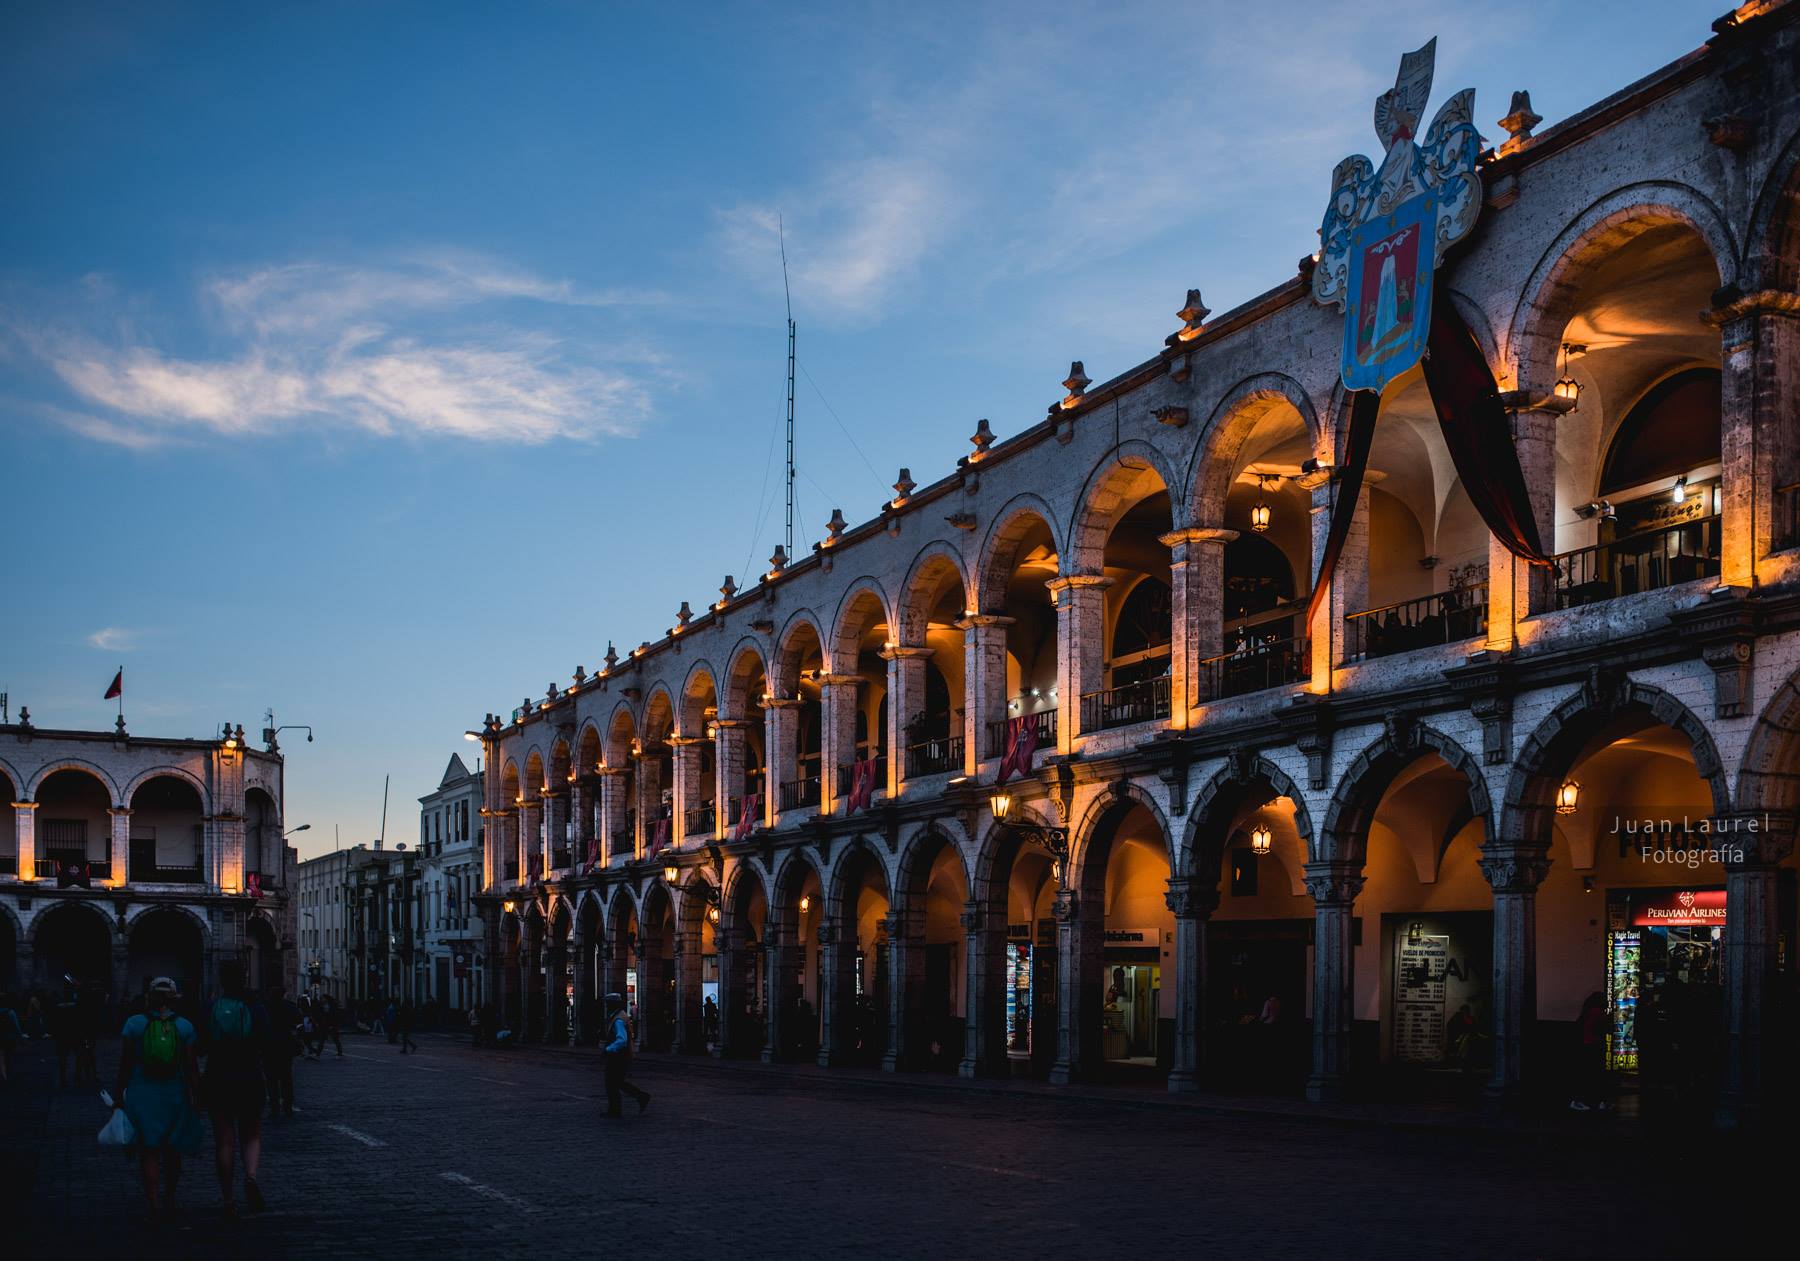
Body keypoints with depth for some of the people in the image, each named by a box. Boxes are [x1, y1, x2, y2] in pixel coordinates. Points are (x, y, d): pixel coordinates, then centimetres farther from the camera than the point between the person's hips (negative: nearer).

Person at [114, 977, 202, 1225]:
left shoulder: (134, 1024, -5)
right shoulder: (184, 1027, -3)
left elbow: (125, 1065, -3)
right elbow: (190, 1068, -5)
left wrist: (119, 1095, 5)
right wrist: (195, 1096, 1)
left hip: (141, 1095, -1)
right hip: (174, 1094, 1)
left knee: (148, 1151, 1)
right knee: (172, 1151, 17)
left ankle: (154, 1204, -11)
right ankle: (169, 1200, 30)